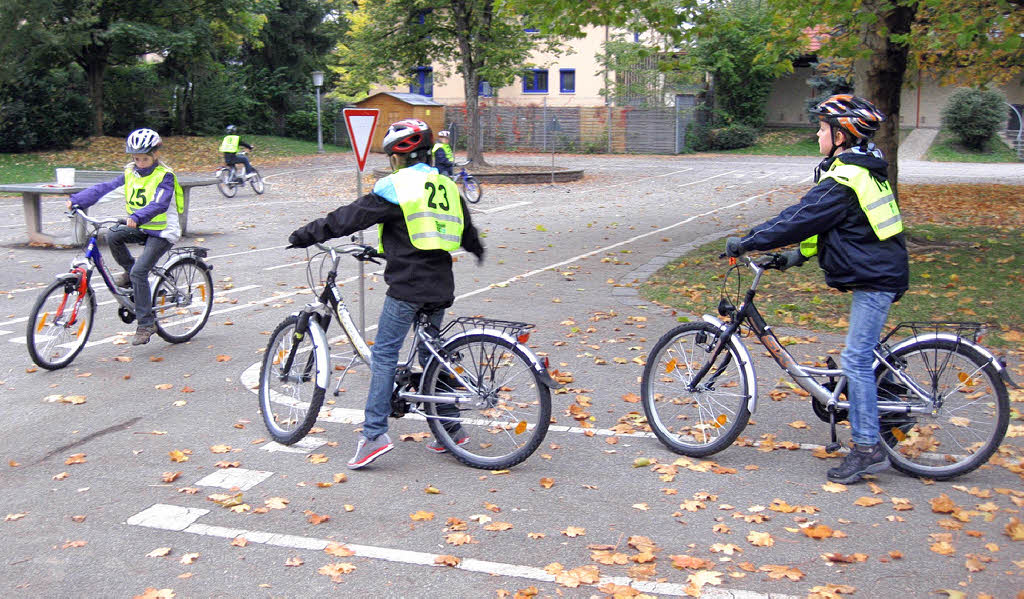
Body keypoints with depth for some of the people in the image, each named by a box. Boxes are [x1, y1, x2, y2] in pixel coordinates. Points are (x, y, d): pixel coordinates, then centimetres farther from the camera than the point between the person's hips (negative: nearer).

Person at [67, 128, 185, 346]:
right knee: (113, 234, -22)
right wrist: (77, 200, -16)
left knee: (139, 272, -19)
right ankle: (129, 272, 4)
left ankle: (146, 323, -10)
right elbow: (105, 188, -3)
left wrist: (137, 217, -45)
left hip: (162, 232, -6)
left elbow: (159, 204, -29)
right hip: (141, 229, 6)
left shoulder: (164, 176, -13)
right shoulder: (130, 173, 5)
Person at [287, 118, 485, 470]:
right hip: (440, 288, 7)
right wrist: (477, 249, 53)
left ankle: (374, 433, -8)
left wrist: (306, 235, 4)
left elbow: (349, 218, -7)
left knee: (384, 354, -3)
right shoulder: (447, 187, 16)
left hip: (407, 287, -7)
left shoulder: (395, 186, -6)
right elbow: (466, 230, 30)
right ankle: (451, 429, 19)